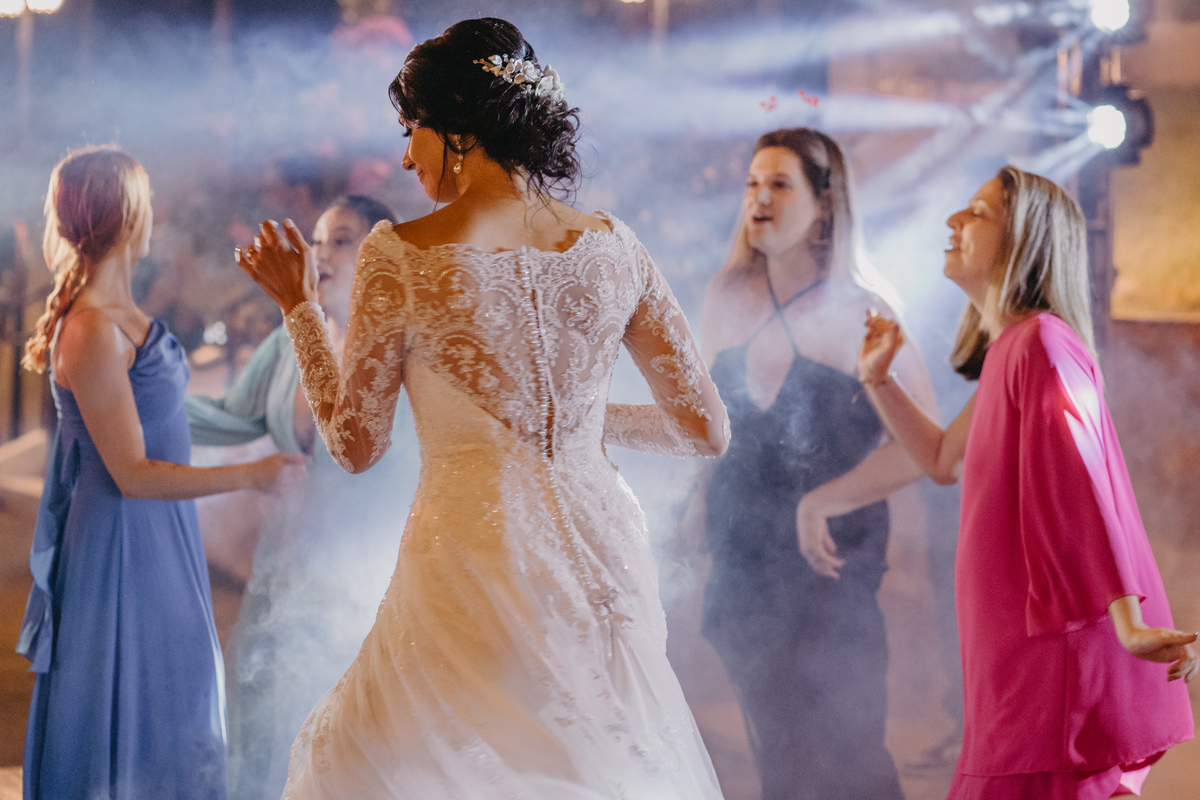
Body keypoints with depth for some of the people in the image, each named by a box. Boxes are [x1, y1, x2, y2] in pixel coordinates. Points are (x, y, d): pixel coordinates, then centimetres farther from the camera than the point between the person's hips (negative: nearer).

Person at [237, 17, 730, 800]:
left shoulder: (398, 255, -7)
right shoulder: (611, 245, 3)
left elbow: (357, 444, 1)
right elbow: (706, 427, 6)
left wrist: (300, 307, 13)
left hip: (474, 557, -4)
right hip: (601, 561, 4)